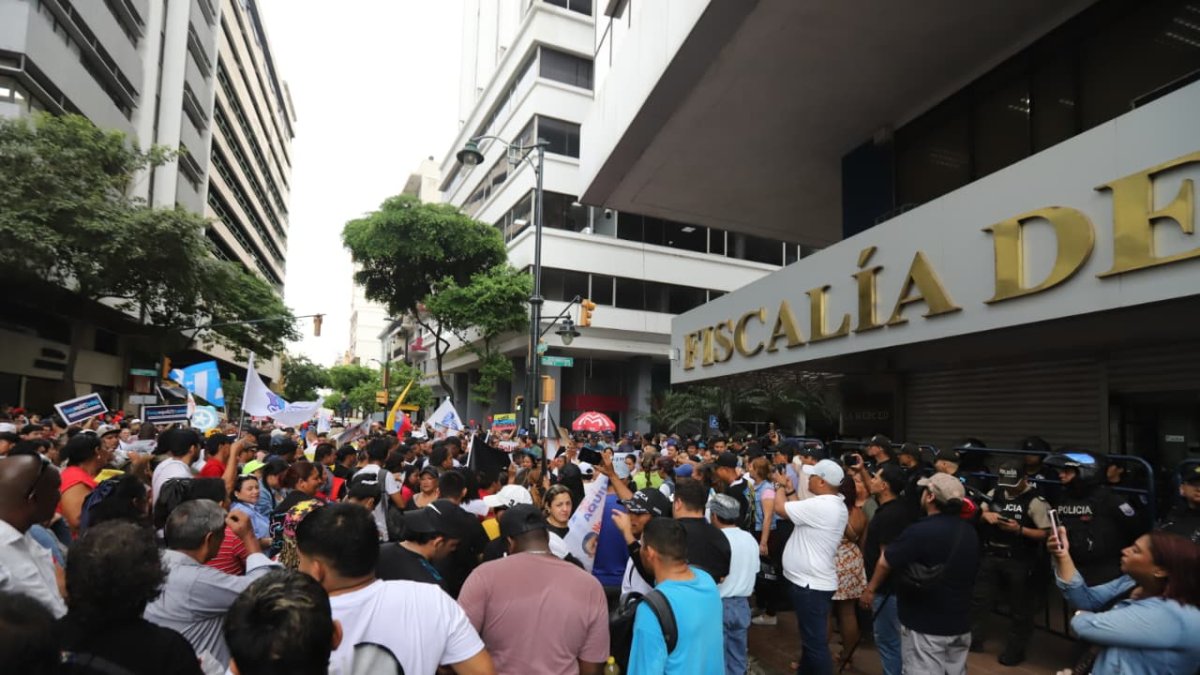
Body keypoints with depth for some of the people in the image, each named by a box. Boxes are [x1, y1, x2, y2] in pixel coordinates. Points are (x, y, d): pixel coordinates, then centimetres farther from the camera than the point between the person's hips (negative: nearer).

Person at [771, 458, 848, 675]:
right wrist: (790, 490, 11)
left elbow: (780, 508, -19)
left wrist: (780, 486, -2)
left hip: (811, 583, -11)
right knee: (810, 635, 24)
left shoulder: (820, 505, -25)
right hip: (813, 580, 11)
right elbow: (801, 511, 14)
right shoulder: (834, 505, 7)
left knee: (815, 640, -1)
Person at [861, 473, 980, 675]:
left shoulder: (919, 531, -23)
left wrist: (870, 589, 5)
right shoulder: (969, 531, 0)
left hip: (925, 625, -7)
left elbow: (885, 562, -12)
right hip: (960, 622, 7)